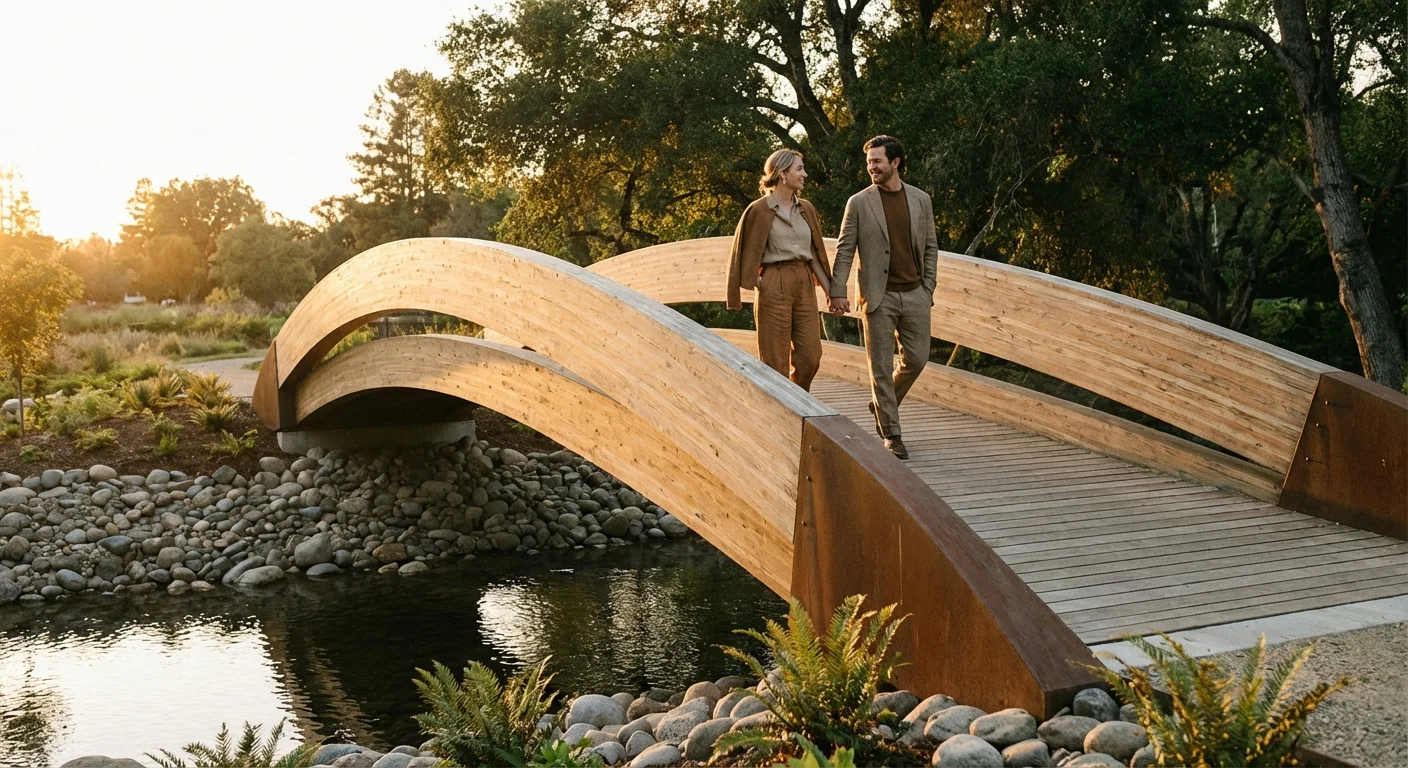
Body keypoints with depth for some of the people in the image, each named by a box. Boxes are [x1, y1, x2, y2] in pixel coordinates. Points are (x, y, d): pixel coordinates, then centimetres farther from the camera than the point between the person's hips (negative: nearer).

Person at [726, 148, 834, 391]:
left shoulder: (806, 209, 11)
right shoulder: (759, 210, -6)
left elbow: (815, 253, 14)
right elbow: (745, 254, -1)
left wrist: (829, 290, 10)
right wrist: (756, 282, -8)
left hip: (804, 285, 6)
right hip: (774, 287, -5)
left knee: (810, 355, 3)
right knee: (775, 361, 0)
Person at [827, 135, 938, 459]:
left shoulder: (920, 200, 7)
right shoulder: (858, 203, -2)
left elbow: (930, 246, 12)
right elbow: (844, 250, -3)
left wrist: (928, 287, 5)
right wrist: (837, 292, -11)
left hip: (914, 294, 3)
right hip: (878, 296, -3)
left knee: (916, 359, 6)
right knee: (882, 366, 0)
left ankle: (882, 404, 31)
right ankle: (891, 434, 9)